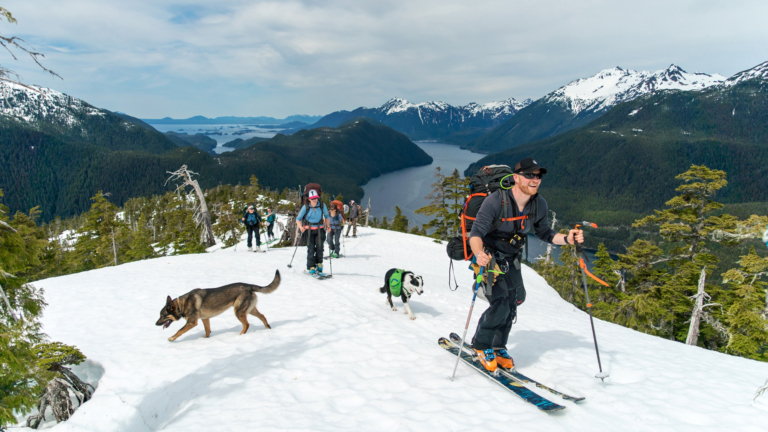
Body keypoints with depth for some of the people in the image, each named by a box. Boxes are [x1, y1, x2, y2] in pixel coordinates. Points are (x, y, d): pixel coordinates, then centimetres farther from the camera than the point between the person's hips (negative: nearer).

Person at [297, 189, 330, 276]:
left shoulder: (322, 206, -4)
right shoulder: (306, 207, -9)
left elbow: (326, 216, 12)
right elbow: (298, 218, -4)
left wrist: (327, 226, 0)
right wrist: (301, 227, -21)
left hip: (320, 229, 1)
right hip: (309, 230, -1)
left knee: (319, 247, -7)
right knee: (311, 248, -7)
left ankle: (319, 265, 6)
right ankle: (311, 268, -2)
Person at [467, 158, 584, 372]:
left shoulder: (539, 204, -9)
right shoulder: (496, 201, -27)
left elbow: (545, 233, 6)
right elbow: (476, 233, -31)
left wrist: (567, 239, -14)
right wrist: (479, 254, -52)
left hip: (510, 259, 6)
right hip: (487, 255, -6)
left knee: (513, 301, 5)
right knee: (500, 303, -17)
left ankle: (498, 347, 27)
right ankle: (481, 345, 9)